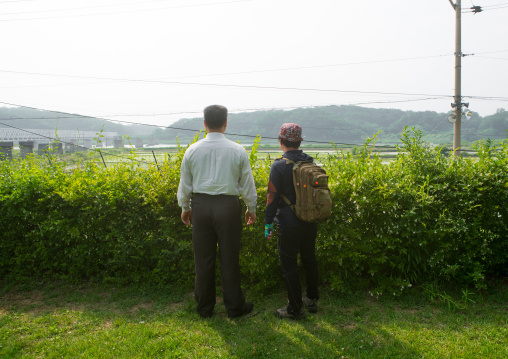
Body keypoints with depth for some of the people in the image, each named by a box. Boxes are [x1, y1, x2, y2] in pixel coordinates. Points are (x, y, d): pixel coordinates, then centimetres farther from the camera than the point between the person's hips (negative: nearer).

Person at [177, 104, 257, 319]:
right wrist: (251, 208, 16)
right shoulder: (237, 151, -3)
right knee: (229, 258, 9)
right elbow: (247, 184, 2)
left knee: (203, 258, 12)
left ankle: (204, 307, 25)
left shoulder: (193, 150, 1)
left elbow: (185, 183, 7)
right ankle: (234, 307, 21)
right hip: (228, 206, -1)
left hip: (201, 206, 2)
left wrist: (185, 208, 21)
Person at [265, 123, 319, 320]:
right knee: (309, 259, 21)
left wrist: (268, 223, -6)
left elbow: (273, 197, -15)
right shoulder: (311, 162, 3)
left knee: (289, 265, 5)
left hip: (289, 224, -6)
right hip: (311, 222, 7)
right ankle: (312, 300, 34)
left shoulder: (279, 165, -15)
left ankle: (295, 309, 14)